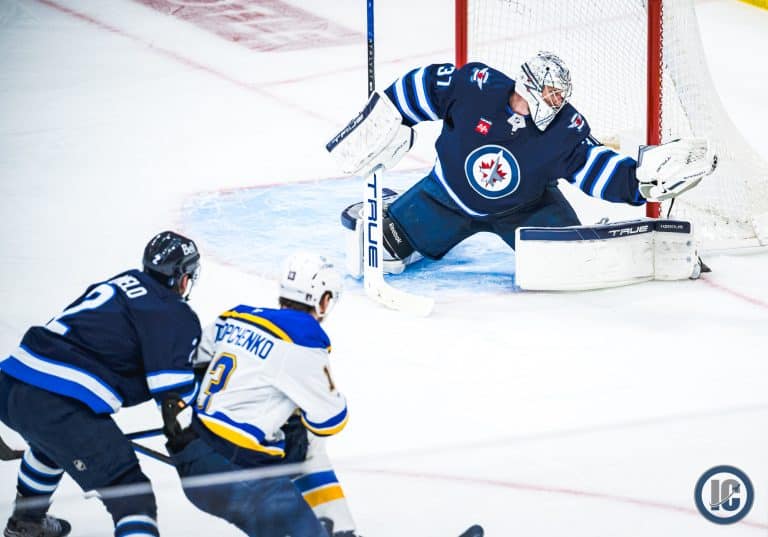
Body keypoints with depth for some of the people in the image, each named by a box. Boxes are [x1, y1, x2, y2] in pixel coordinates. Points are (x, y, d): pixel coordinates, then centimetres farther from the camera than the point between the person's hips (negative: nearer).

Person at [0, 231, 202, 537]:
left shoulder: (120, 284, 23)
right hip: (59, 406, -8)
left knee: (53, 441, 42)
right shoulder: (177, 316, 1)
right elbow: (176, 393, -4)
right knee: (132, 497, -7)